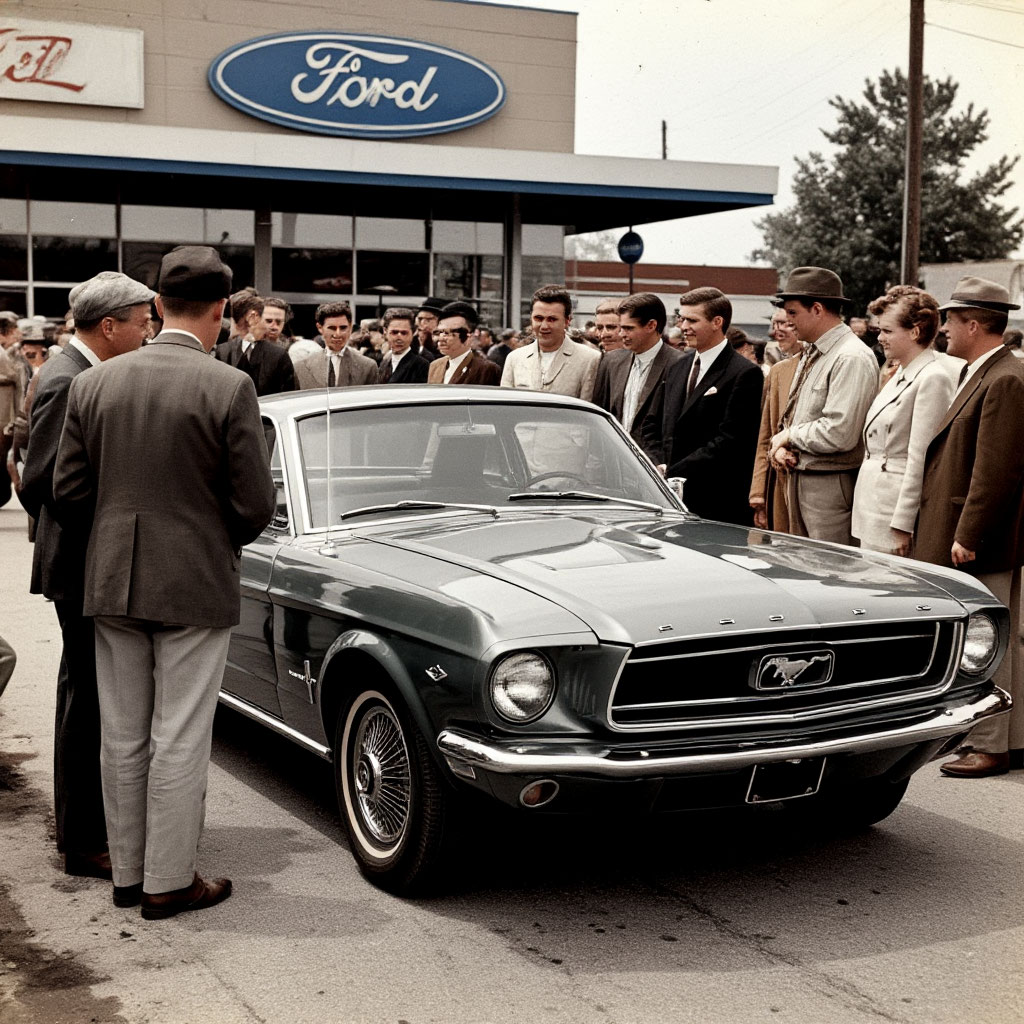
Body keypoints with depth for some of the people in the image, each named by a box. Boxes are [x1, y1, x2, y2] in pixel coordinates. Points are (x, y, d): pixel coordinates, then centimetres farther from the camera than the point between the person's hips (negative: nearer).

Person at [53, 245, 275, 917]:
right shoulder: (230, 388, -13)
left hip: (111, 584, 5)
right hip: (195, 586, -4)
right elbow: (255, 506, -12)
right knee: (179, 741, 4)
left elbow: (69, 494, 2)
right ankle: (168, 881, 13)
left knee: (123, 738, 14)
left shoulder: (92, 384, 0)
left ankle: (128, 872, 24)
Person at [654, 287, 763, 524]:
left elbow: (730, 440, -15)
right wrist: (660, 465, 0)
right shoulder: (677, 369, 17)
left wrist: (673, 474, -16)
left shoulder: (745, 373, -8)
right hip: (673, 499, 6)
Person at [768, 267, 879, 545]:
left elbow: (839, 434, -25)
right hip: (798, 478, 10)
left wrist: (790, 435, -10)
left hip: (830, 487, -10)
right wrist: (781, 447, 1)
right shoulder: (811, 353, 14)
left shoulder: (851, 358, -17)